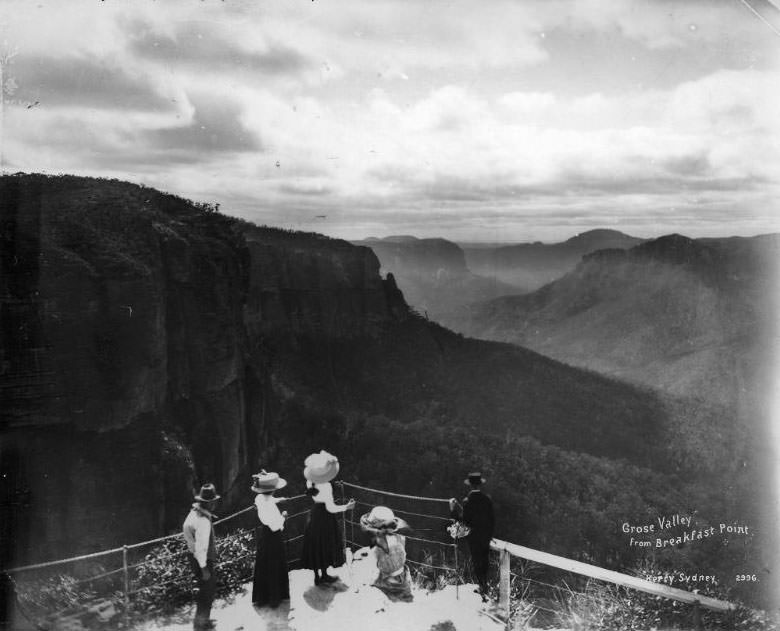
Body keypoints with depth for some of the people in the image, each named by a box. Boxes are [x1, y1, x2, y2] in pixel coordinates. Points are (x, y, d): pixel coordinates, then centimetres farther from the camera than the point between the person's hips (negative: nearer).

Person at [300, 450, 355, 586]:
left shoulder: (311, 483, -6)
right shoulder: (326, 486, -27)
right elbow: (330, 508, -27)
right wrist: (346, 507, -21)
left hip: (314, 513, 7)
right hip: (324, 518, -7)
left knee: (315, 547, 16)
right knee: (324, 546, 10)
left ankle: (317, 575, 27)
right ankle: (324, 575, 22)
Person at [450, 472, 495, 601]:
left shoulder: (467, 501, -17)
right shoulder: (487, 499, -6)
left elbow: (464, 519, -15)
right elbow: (492, 519, 0)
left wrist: (454, 507, -5)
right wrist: (490, 533, 13)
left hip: (473, 537, -4)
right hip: (486, 536, 4)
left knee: (477, 563, 6)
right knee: (484, 562, 17)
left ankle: (484, 591, 5)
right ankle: (483, 587, 29)